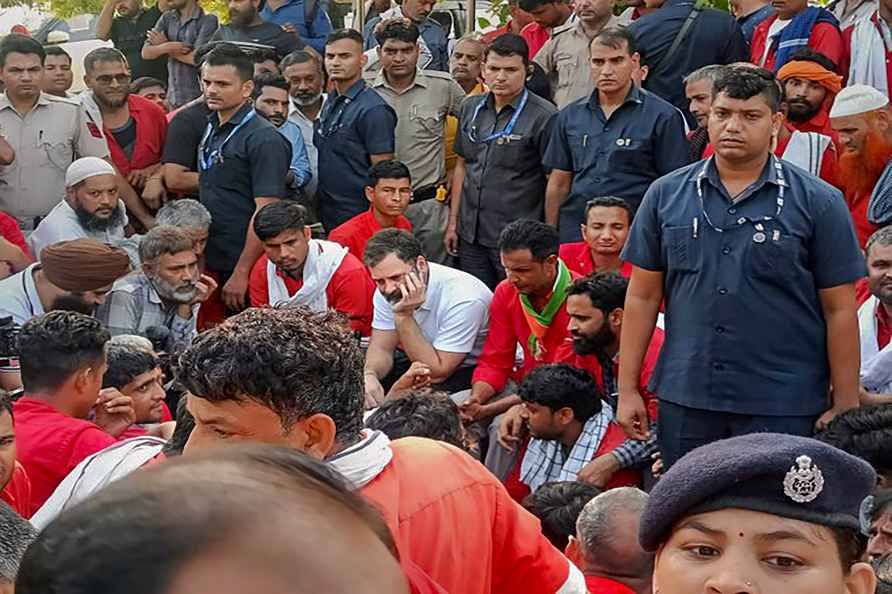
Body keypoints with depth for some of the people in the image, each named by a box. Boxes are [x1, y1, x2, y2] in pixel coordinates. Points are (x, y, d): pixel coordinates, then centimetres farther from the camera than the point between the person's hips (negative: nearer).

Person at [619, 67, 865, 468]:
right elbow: (643, 296, 9)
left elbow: (839, 310, -2)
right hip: (684, 400, 3)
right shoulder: (666, 195, 6)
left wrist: (845, 406, -4)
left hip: (782, 408, -2)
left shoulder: (818, 203, -2)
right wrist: (627, 389, 5)